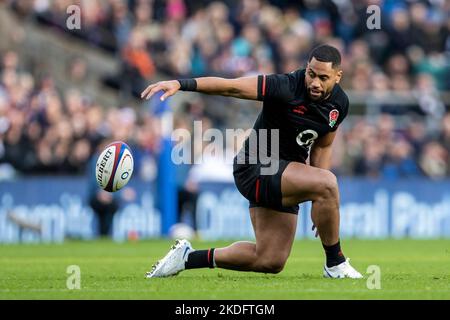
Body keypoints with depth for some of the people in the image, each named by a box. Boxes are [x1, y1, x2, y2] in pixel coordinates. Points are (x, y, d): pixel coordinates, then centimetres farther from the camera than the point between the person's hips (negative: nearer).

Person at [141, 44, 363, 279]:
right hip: (256, 169, -8)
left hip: (284, 176, 8)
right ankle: (335, 264, -13)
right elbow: (231, 87, -27)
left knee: (270, 262, 7)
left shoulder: (339, 103, 0)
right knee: (328, 182, -31)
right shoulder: (287, 87, -22)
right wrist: (180, 84, -39)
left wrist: (322, 200, 7)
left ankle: (188, 257, 22)